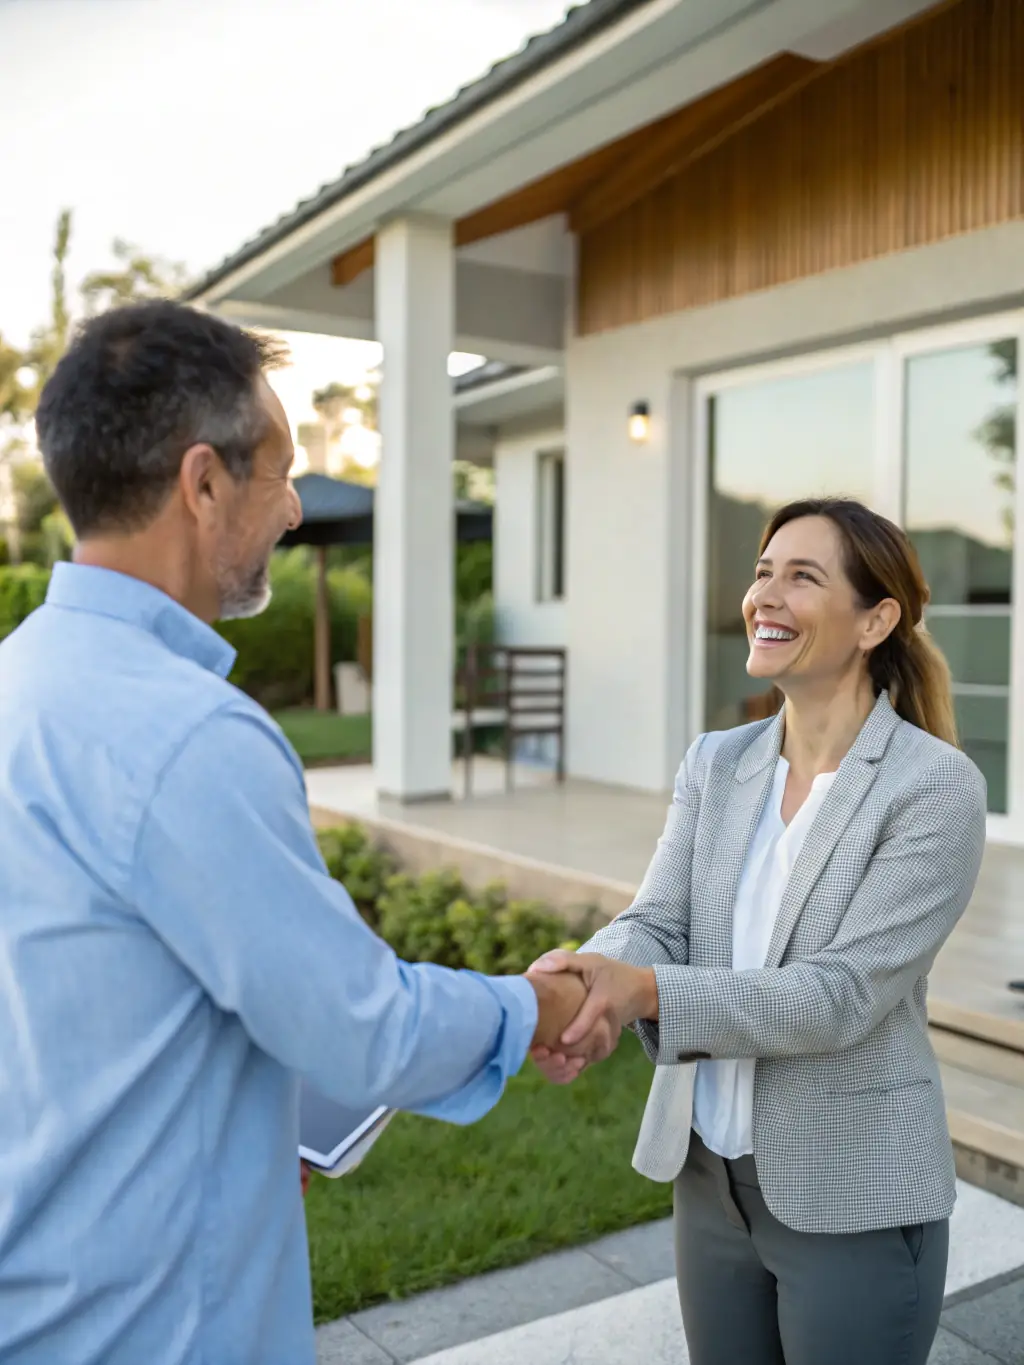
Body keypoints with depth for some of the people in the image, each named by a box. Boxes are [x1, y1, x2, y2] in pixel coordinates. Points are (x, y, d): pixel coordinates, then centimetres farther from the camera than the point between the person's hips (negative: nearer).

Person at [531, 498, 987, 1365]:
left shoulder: (937, 786, -15)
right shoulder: (716, 765, 1)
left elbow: (843, 994, -22)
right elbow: (658, 925, -8)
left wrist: (647, 992, -34)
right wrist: (589, 978, -31)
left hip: (853, 1203, -5)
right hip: (712, 1180, 5)